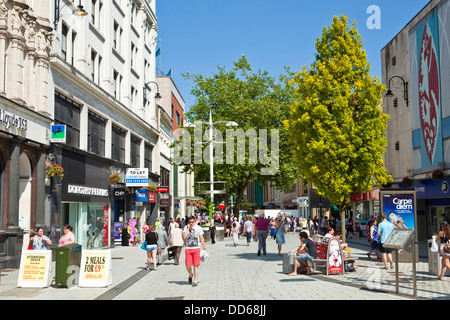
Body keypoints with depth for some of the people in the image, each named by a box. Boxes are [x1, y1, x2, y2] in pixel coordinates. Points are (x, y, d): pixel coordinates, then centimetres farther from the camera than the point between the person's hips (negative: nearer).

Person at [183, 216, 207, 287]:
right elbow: (184, 237, -8)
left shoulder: (198, 228, 3)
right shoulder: (186, 228, 7)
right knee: (187, 265, -4)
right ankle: (190, 275, 28)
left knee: (196, 265, -5)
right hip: (188, 249, 1)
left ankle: (195, 281, 0)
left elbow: (202, 238, 3)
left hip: (196, 249, -1)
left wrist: (204, 248, -1)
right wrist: (188, 228, -9)